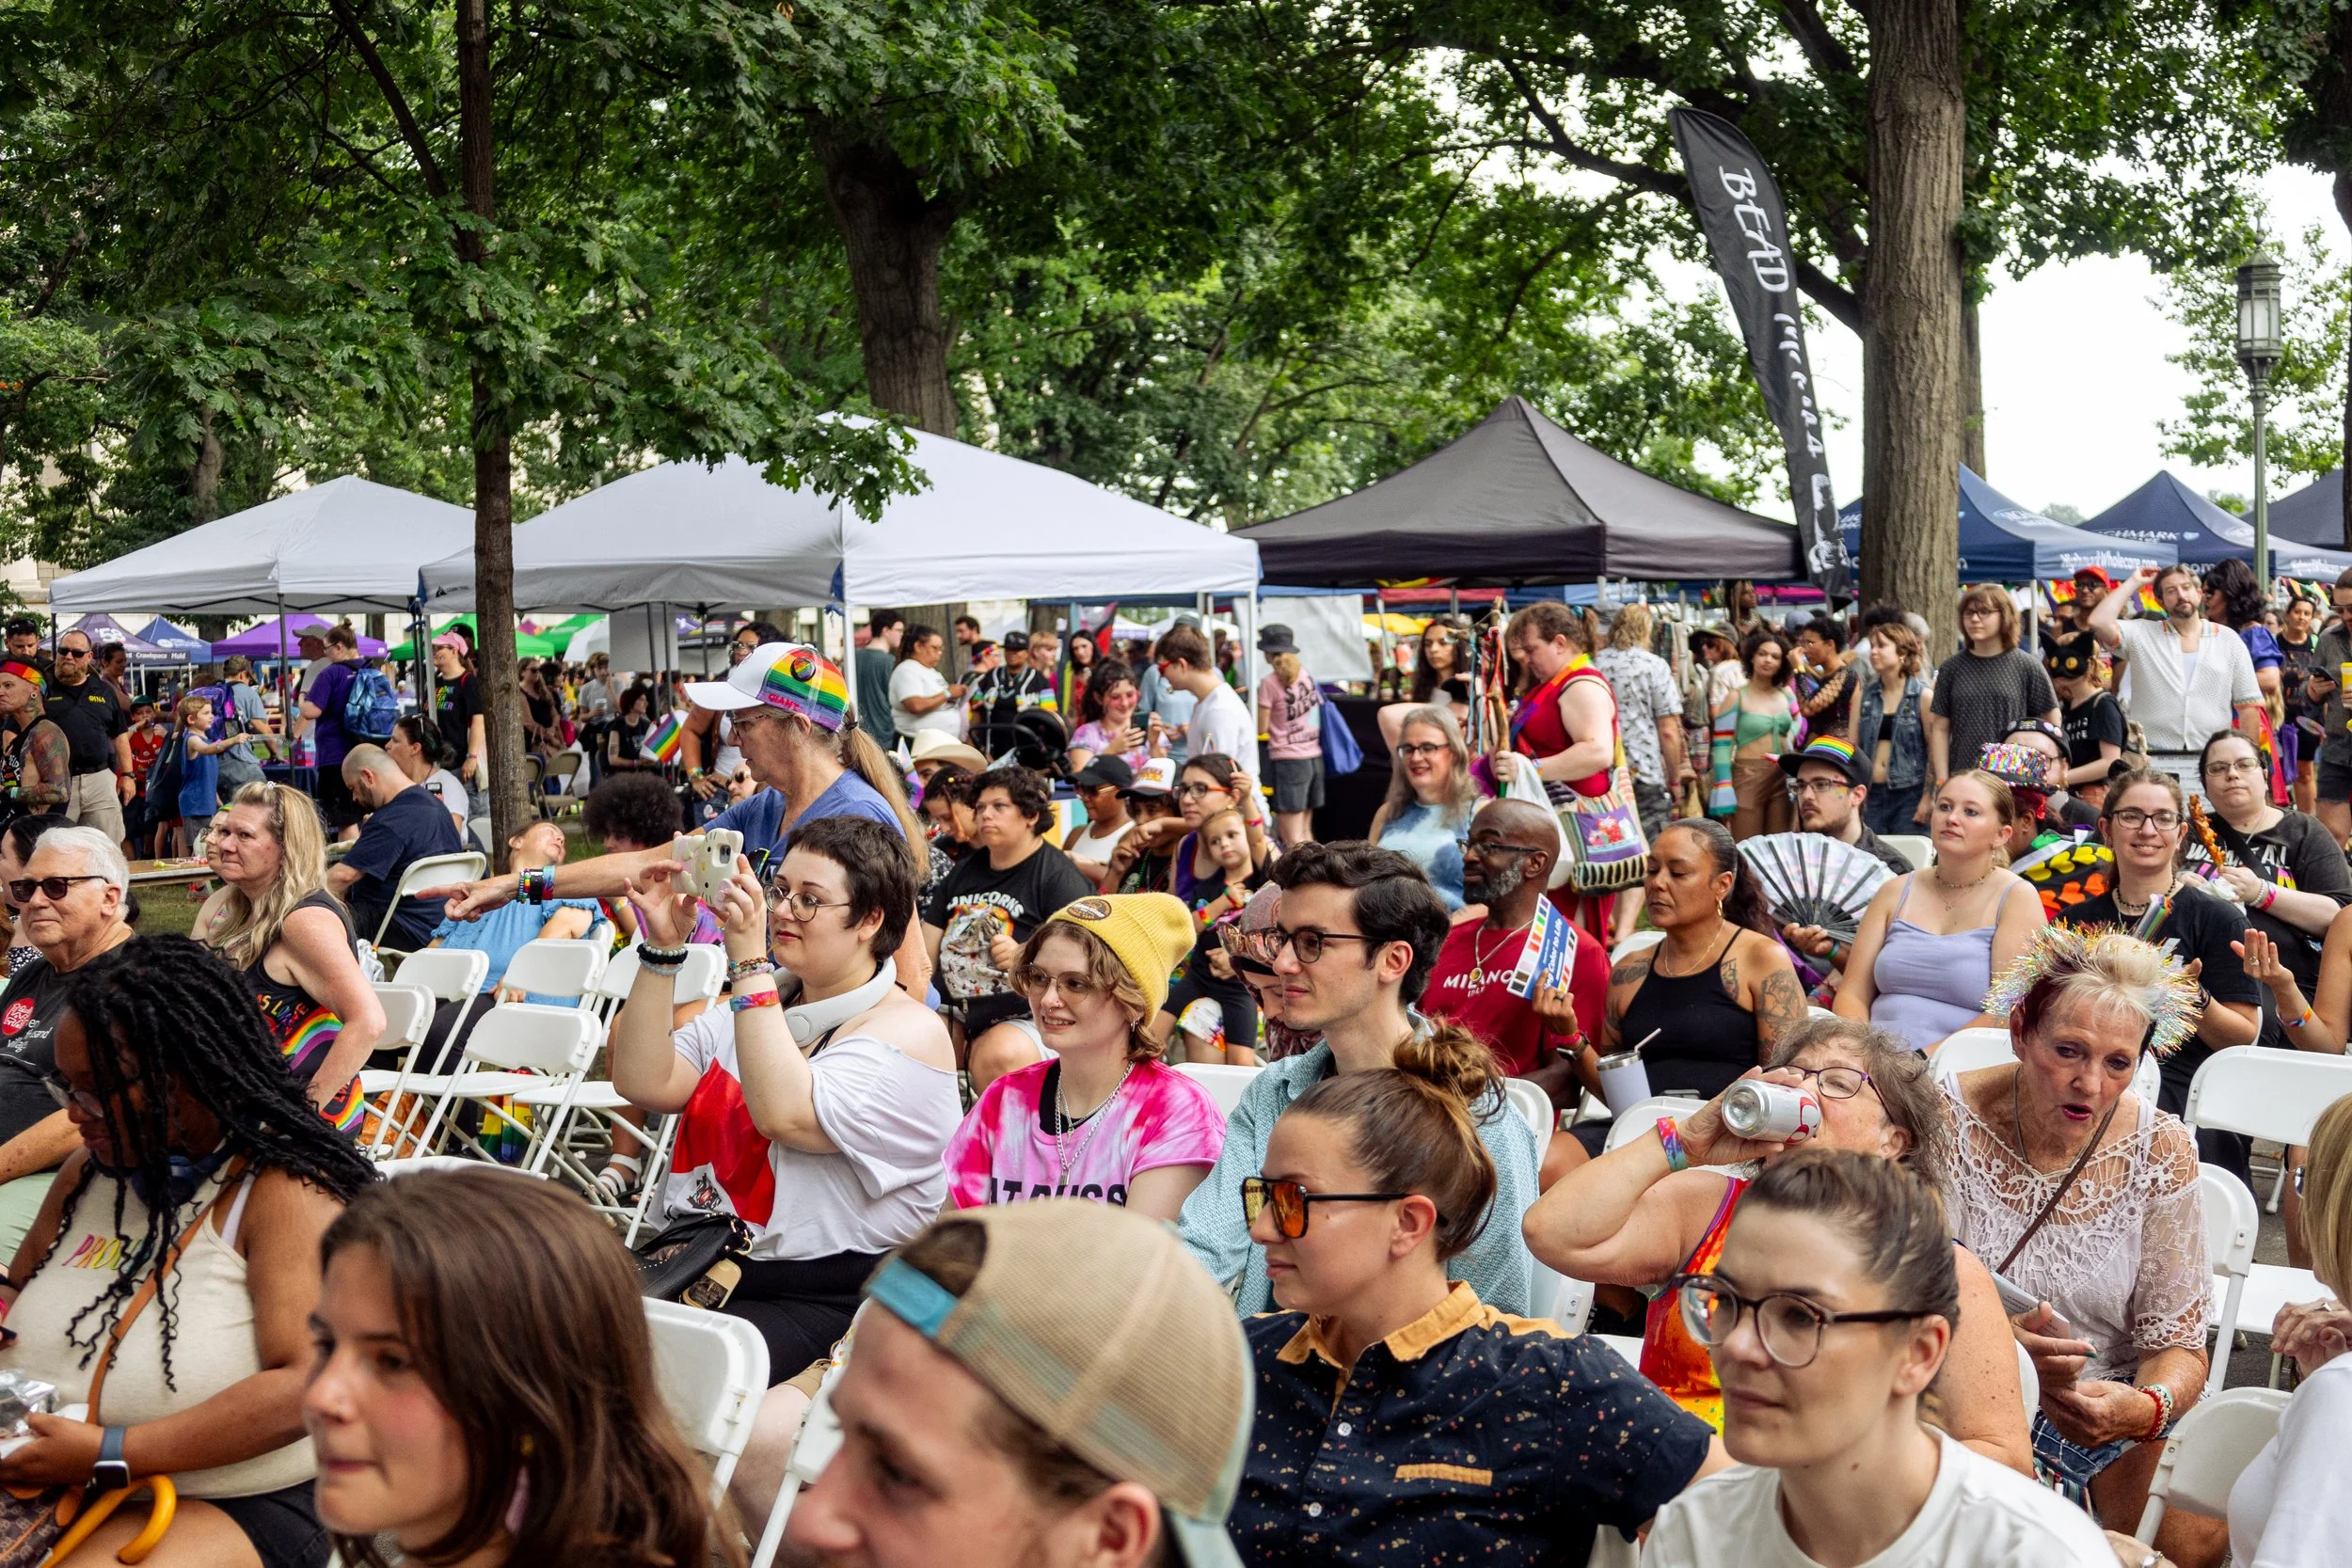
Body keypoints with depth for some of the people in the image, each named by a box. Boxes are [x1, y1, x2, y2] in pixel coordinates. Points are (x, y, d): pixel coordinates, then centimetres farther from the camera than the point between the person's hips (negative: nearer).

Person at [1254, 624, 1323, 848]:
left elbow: (1262, 728, -7)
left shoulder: (1270, 683, -9)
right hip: (1314, 757, 7)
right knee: (1305, 831, 16)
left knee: (1292, 839, -6)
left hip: (1288, 759, -7)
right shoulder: (1307, 674, 7)